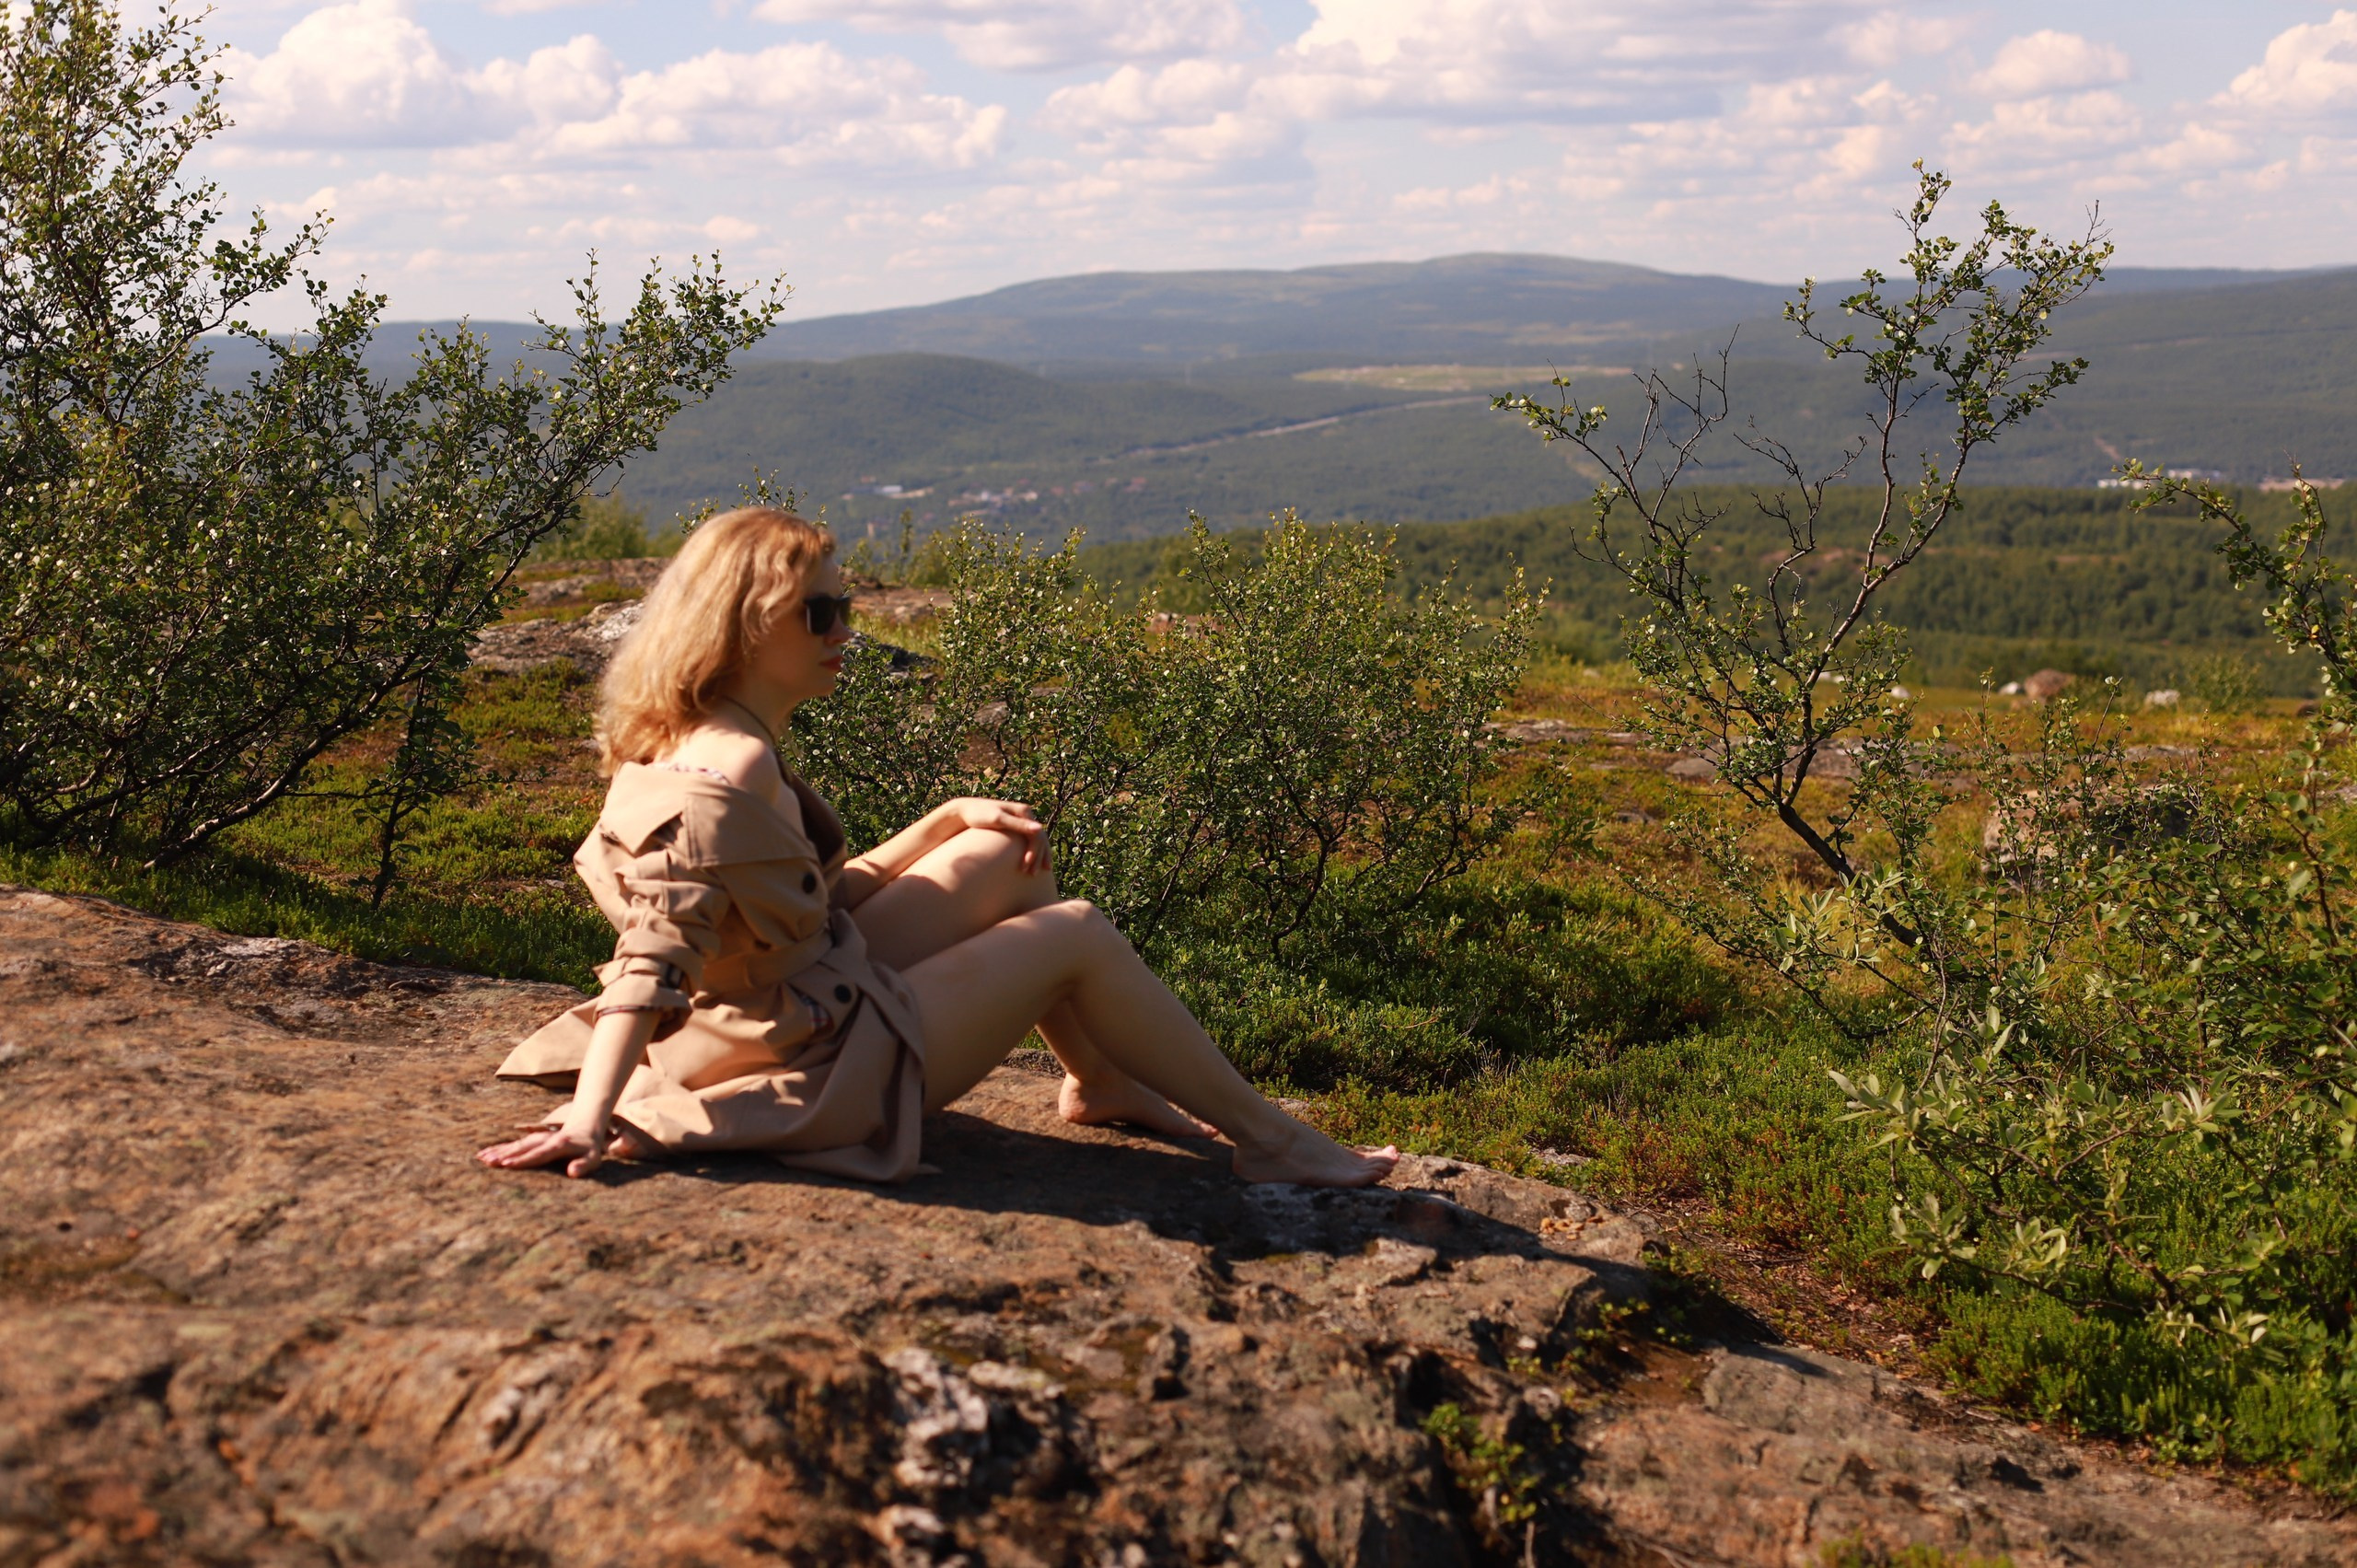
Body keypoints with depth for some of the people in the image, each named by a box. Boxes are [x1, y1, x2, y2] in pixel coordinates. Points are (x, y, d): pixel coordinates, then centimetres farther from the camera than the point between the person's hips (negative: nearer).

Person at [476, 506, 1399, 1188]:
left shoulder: (703, 748, 8)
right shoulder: (731, 770, -24)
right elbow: (656, 954, -31)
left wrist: (947, 823, 9)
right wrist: (590, 1119, -36)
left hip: (821, 997, 10)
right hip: (827, 1064, -10)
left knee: (1004, 860, 14)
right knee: (1077, 935, 1)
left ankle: (1100, 1082, 22)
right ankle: (1271, 1141, 12)